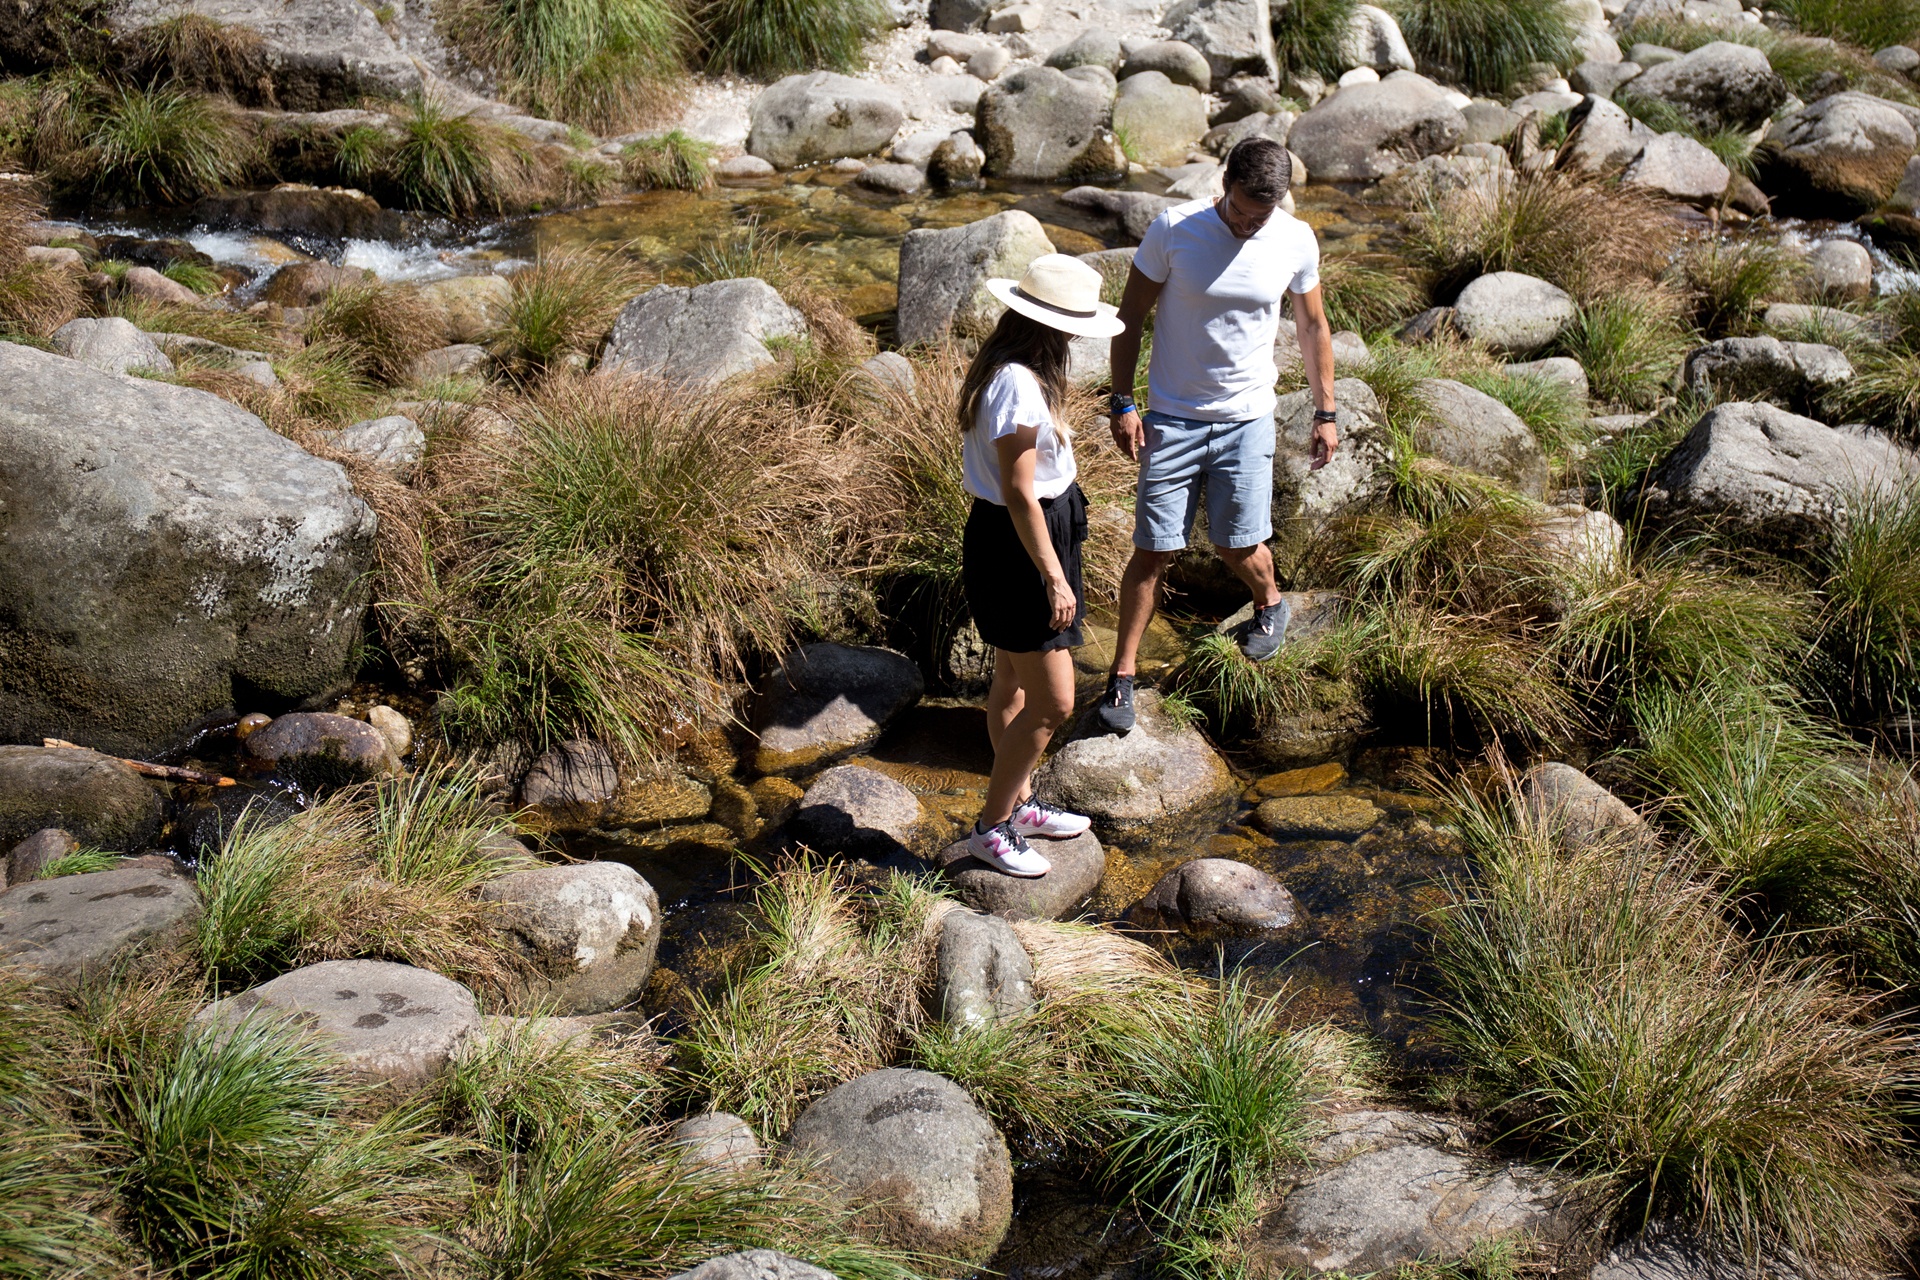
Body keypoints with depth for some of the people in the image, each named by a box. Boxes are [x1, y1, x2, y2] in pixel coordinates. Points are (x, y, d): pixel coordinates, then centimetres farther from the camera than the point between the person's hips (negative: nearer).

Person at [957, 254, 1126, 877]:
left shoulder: (1008, 371, 5)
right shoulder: (1019, 386, -26)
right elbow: (1019, 496, -26)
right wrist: (1055, 578, -22)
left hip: (1009, 539, 11)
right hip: (1016, 548, -11)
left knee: (1014, 683, 22)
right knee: (1052, 703, -3)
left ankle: (1020, 803, 37)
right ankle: (992, 826, 11)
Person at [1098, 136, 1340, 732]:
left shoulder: (1297, 242, -6)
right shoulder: (1174, 229, -13)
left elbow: (1312, 327, 8)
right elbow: (1130, 316, -4)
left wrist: (1325, 413, 11)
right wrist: (1122, 402, -7)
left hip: (1246, 420, 1)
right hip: (1171, 418, -1)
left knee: (1239, 547, 4)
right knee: (1153, 550, 0)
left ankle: (1270, 604, 40)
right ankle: (1122, 674, 14)